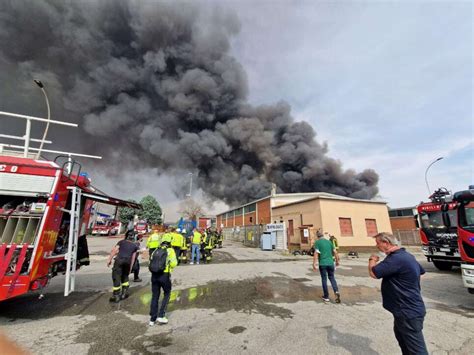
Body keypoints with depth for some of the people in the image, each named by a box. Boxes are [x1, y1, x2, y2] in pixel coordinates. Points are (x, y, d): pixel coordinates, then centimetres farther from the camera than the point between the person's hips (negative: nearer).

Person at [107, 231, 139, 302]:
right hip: (128, 261, 2)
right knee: (125, 277, 23)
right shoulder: (135, 246, 23)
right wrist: (130, 268, 23)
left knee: (116, 278, 5)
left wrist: (109, 259, 1)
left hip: (119, 260, -2)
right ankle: (124, 293, 26)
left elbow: (114, 250, 5)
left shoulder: (121, 242, 20)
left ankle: (116, 296, 7)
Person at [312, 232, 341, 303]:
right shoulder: (329, 242, 10)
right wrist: (337, 261, 22)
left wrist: (314, 264, -13)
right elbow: (335, 252, 9)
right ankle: (336, 291, -2)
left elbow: (316, 253, -13)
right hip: (330, 263, 3)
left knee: (324, 279, 8)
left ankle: (326, 297, 16)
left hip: (322, 264, -3)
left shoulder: (317, 242, -3)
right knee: (332, 277, 18)